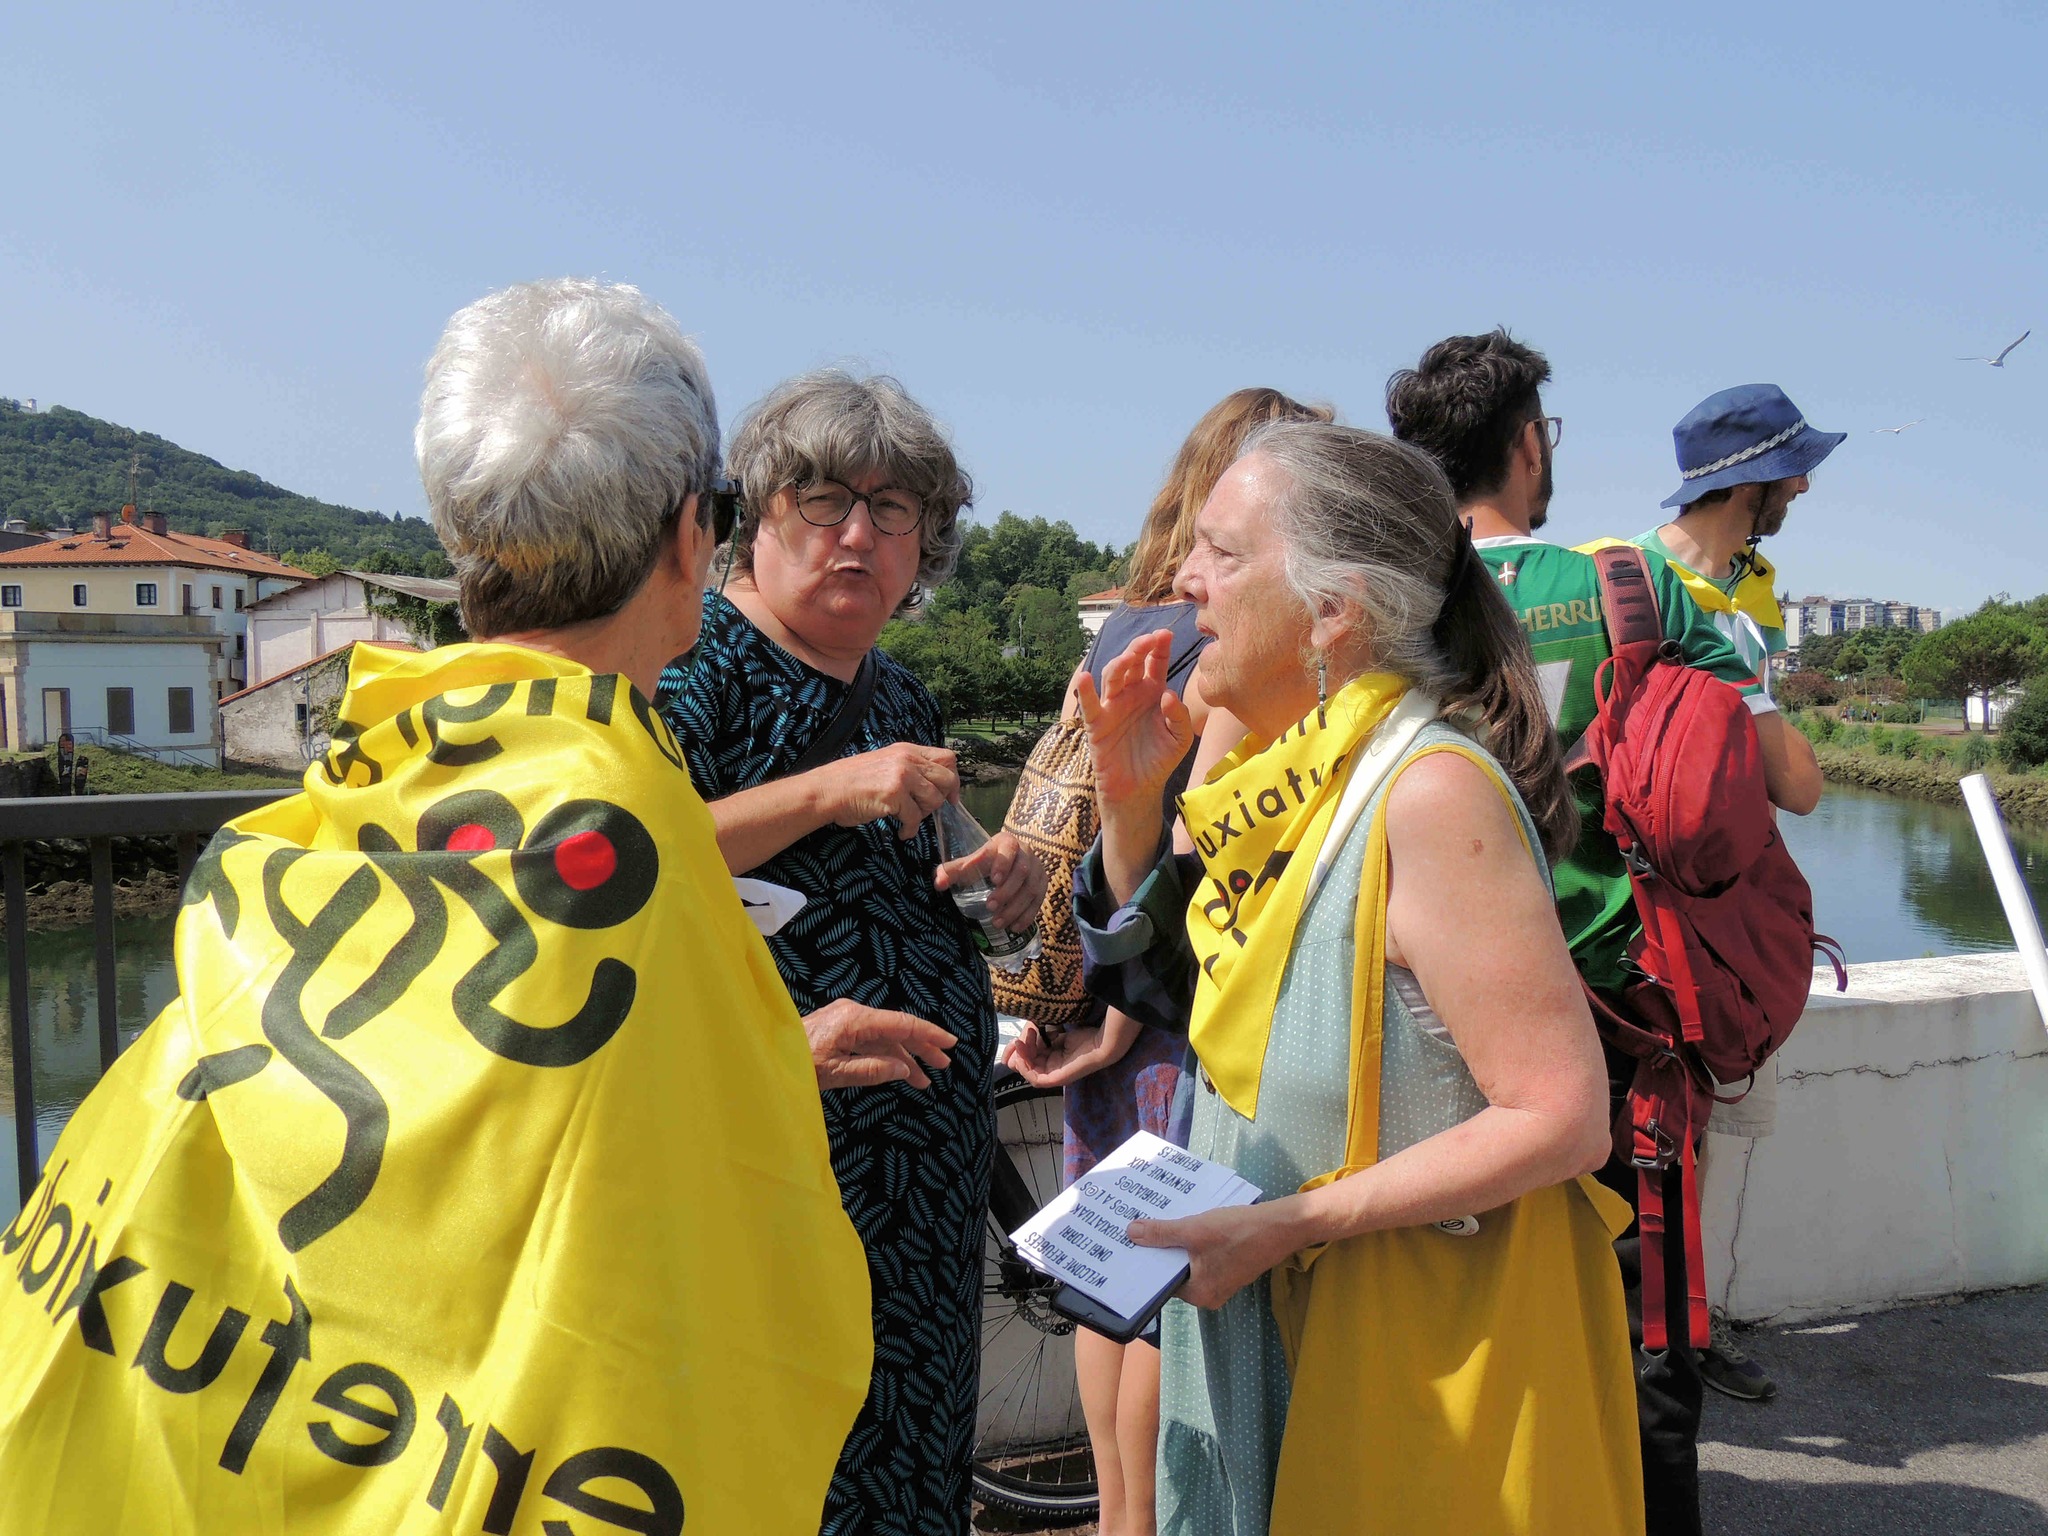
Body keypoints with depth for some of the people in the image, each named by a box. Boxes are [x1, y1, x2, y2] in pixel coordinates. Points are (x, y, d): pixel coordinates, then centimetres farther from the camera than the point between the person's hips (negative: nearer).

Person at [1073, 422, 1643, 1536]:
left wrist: (1284, 1223, -24)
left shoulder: (1429, 789, -25)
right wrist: (1127, 799, -5)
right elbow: (1153, 981, 10)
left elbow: (1563, 1119, -26)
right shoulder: (1286, 771, 0)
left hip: (1424, 1338, -7)